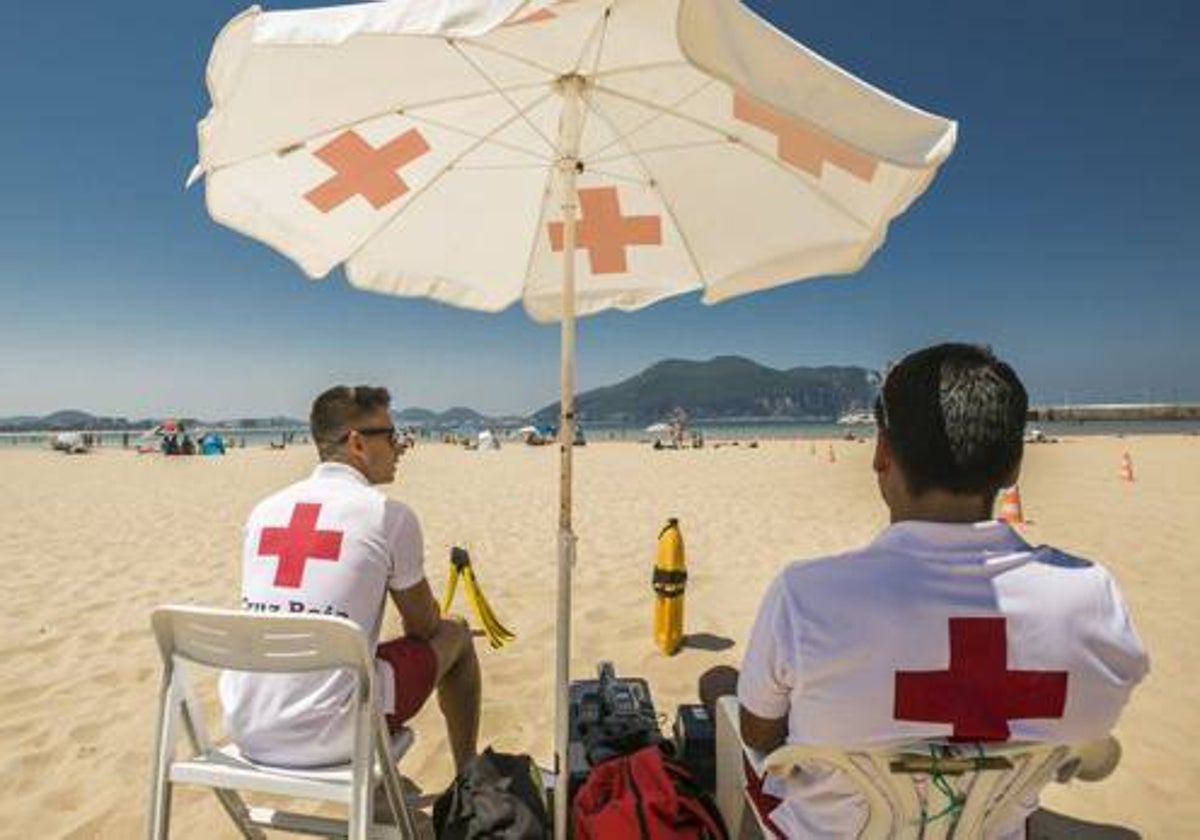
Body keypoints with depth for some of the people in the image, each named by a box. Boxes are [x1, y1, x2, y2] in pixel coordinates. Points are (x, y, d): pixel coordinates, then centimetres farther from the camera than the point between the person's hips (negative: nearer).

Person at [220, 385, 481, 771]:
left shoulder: (263, 509, 7)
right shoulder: (389, 513, -8)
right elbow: (424, 626, 5)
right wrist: (424, 617, 30)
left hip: (244, 731, 6)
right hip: (326, 738, -6)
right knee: (455, 634, 13)